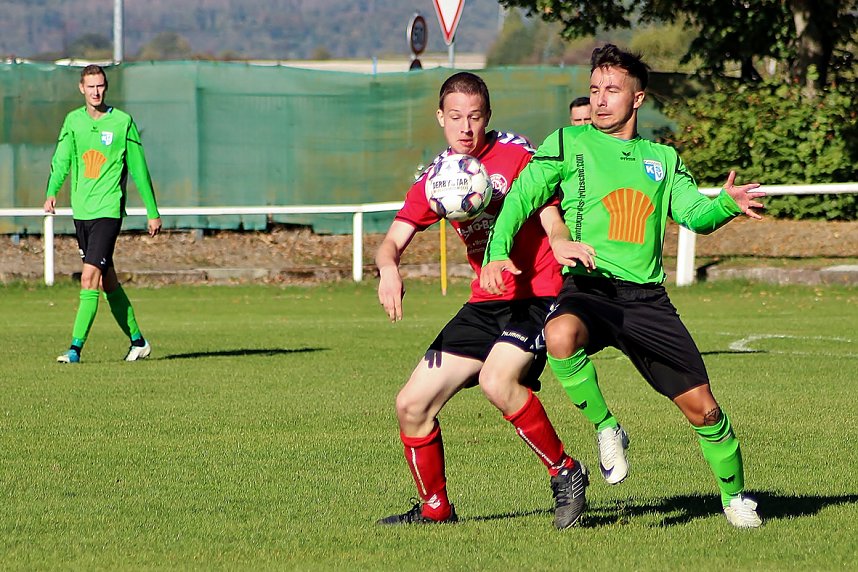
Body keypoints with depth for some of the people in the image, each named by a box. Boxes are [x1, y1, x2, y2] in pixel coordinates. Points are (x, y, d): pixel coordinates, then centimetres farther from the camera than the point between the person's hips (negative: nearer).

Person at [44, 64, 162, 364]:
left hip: (108, 210, -5)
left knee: (89, 277, -15)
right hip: (81, 212, 5)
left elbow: (139, 169, 3)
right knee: (107, 281, 12)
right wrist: (52, 192, -21)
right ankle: (137, 341, 26)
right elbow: (62, 159, -2)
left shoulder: (122, 122, -2)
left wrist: (153, 212, 7)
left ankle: (76, 348, -16)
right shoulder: (73, 121, 8)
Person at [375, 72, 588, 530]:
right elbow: (393, 240, 4)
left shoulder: (513, 152, -6)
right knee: (412, 404, 3)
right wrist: (388, 268, -20)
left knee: (497, 381, -33)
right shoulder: (435, 177, 8)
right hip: (484, 304, 6)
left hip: (537, 296, -6)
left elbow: (547, 212, -14)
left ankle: (565, 474, -14)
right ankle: (435, 509, 22)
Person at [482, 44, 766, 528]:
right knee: (561, 335, -39)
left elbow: (695, 213, 7)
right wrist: (498, 252, -19)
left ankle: (736, 496, 26)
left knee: (702, 408, 0)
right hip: (589, 289, -3)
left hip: (647, 298, 3)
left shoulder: (663, 158, 17)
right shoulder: (569, 143, 7)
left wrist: (727, 205, -16)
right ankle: (606, 428, -14)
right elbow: (522, 196, -1)